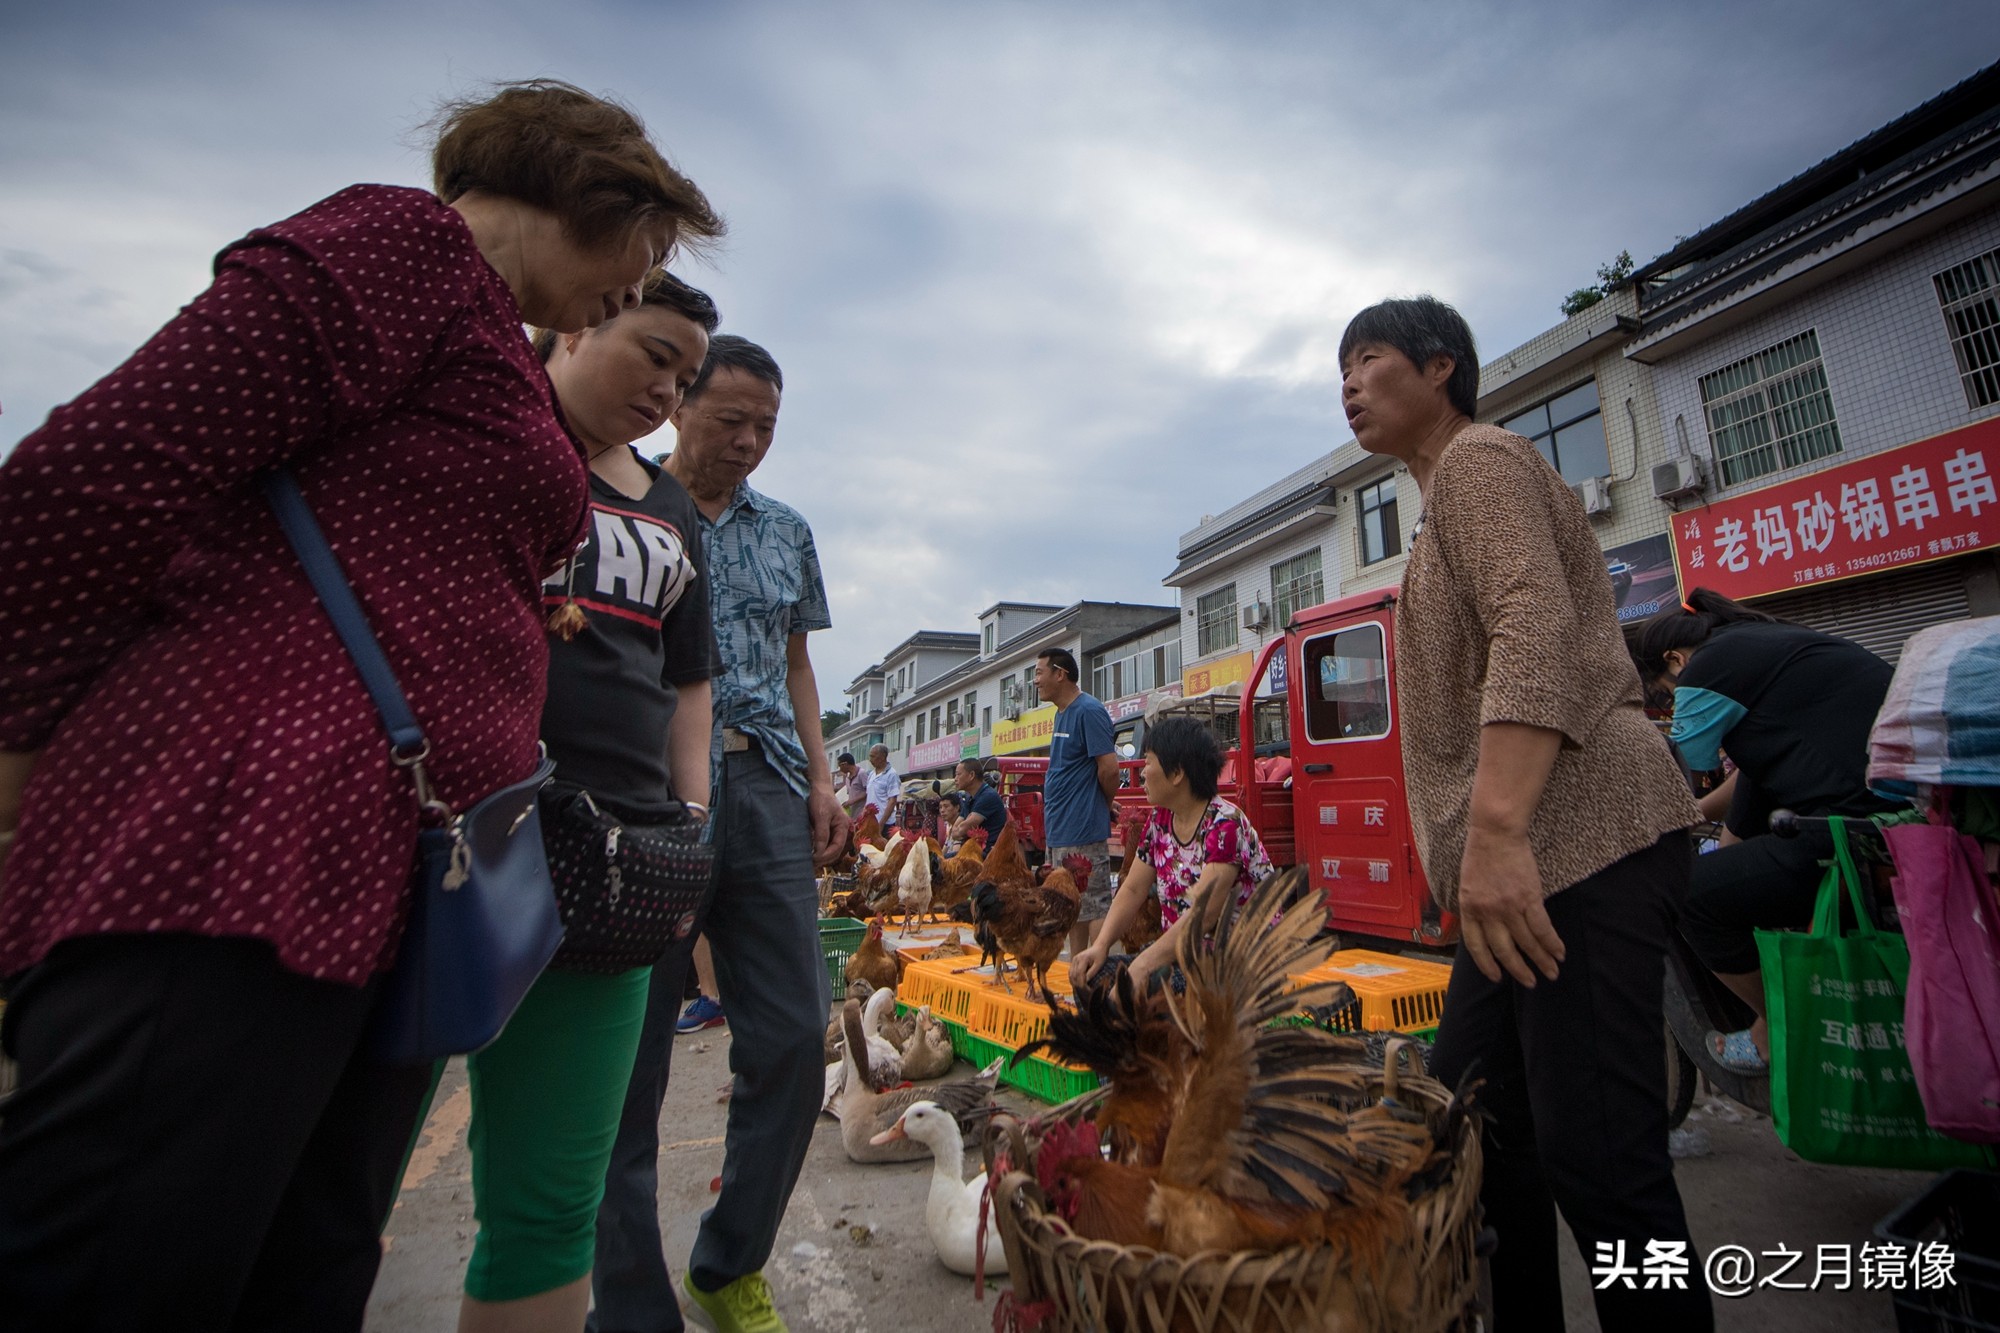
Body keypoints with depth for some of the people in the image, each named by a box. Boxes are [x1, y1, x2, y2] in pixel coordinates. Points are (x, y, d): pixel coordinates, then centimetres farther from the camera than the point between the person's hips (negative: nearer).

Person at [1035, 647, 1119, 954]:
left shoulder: (1089, 711, -15)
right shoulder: (1062, 713, 15)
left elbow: (1109, 768, -18)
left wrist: (1104, 806, -2)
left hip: (1084, 832, -10)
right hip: (1059, 831, 10)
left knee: (1095, 906, -3)